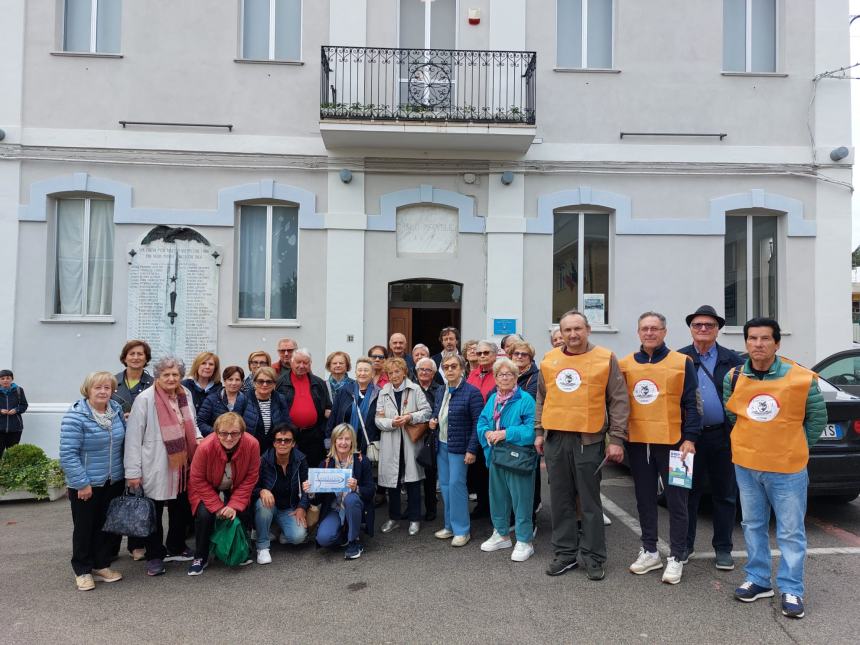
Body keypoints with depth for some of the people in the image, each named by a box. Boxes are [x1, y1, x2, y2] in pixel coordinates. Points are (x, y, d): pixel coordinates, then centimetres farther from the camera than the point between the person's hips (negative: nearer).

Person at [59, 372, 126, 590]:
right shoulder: (75, 416, -18)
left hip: (113, 482, 5)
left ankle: (102, 565, 29)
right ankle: (83, 570, 24)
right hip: (86, 485, -5)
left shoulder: (117, 410, 1)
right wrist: (82, 483, -19)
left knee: (106, 525, 14)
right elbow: (68, 454, -19)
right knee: (84, 528, 8)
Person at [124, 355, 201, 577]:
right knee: (154, 512, 9)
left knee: (181, 508, 17)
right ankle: (155, 556, 25)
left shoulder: (186, 394, 4)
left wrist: (198, 438, 2)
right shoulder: (145, 399, -15)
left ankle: (176, 548, 36)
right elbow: (133, 436, -14)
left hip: (182, 465, 6)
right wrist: (132, 471, -15)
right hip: (156, 467, -6)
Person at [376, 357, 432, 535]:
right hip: (390, 444, 2)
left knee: (413, 481, 4)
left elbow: (427, 411, -4)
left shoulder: (415, 389, -1)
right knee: (392, 480, 9)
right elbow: (378, 419, 3)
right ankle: (394, 517, 24)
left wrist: (410, 417, -17)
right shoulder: (383, 393, 7)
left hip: (411, 442, -2)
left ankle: (414, 519, 17)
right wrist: (392, 422, -15)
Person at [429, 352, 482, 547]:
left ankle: (462, 530, 6)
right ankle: (450, 525, 23)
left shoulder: (471, 392, -13)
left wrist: (472, 450, -18)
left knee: (456, 484, -6)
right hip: (441, 445, 7)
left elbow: (478, 423, -15)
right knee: (444, 485, 11)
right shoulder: (440, 392, 10)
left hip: (459, 447, -7)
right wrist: (433, 422, 1)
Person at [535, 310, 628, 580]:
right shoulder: (549, 359, 9)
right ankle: (565, 552, 24)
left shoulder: (605, 358, -2)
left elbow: (618, 402, -2)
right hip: (555, 439, 4)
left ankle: (593, 556, 18)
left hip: (589, 440, -4)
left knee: (590, 501, 4)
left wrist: (616, 439, -7)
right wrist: (539, 431, 13)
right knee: (560, 500, 11)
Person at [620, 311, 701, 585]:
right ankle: (649, 552, 27)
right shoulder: (625, 364, 6)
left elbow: (691, 404, -3)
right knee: (645, 500, 14)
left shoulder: (682, 362, -3)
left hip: (671, 442, -3)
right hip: (637, 442, 4)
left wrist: (689, 439, -10)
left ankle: (676, 558, 17)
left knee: (676, 501, 5)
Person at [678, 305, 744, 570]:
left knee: (725, 495, 10)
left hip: (723, 437, 0)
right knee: (688, 493, 10)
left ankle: (723, 548, 23)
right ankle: (685, 544, 22)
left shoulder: (732, 360, 3)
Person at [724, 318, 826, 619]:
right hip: (746, 467, 3)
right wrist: (750, 445, 12)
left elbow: (817, 418, 3)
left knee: (791, 532, 4)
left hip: (787, 469, -3)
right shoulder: (734, 378, -4)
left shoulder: (802, 379, -12)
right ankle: (758, 580, 29)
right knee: (753, 526, 14)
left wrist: (797, 449, 6)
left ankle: (791, 590, 17)